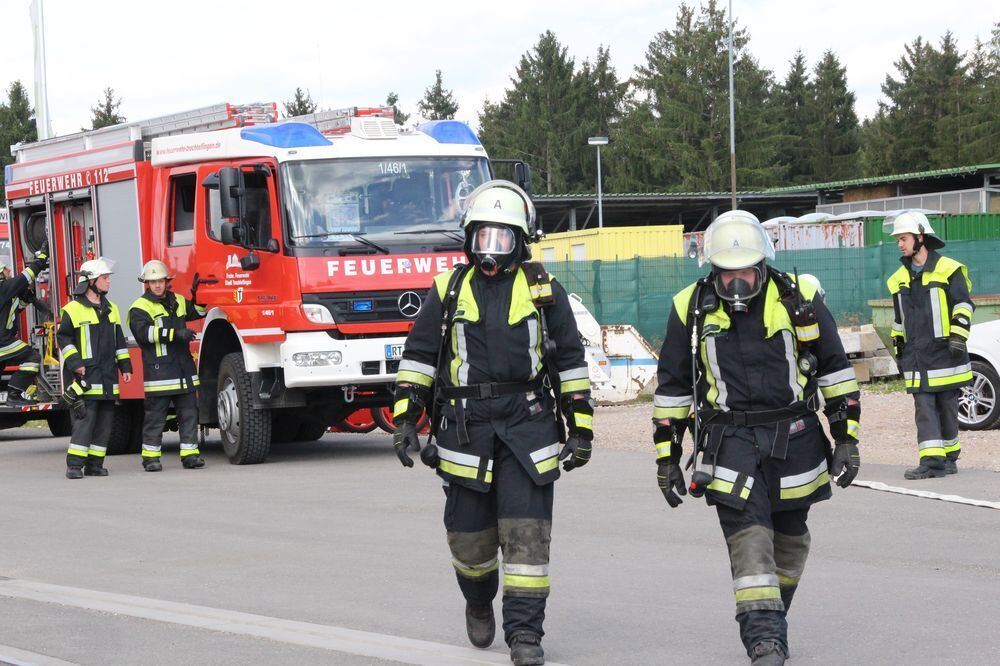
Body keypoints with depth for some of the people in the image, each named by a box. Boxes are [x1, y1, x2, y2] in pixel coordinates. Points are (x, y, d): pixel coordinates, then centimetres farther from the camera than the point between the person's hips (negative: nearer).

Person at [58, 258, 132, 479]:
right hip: (85, 376, -7)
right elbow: (63, 338, -3)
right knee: (84, 420, -13)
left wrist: (125, 366, 16)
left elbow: (119, 340, 21)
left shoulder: (111, 309, 17)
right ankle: (74, 465, -11)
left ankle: (95, 464, 10)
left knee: (104, 423, 5)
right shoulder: (72, 310, -4)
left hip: (108, 378, 7)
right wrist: (75, 362, -12)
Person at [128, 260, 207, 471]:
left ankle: (190, 454, 8)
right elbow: (143, 332, -21)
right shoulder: (140, 307, -4)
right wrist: (175, 333, -27)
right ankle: (150, 456, 5)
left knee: (189, 412, 4)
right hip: (158, 372, -6)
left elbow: (199, 310, 35)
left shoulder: (178, 302, 16)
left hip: (184, 370, 6)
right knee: (155, 416, -1)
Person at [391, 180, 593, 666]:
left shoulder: (544, 292, 7)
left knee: (526, 533, -9)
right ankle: (479, 604, 36)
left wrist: (580, 429, 6)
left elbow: (571, 363, 10)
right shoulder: (448, 292, 9)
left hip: (528, 426, -1)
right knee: (469, 535, 7)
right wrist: (404, 419, 2)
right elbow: (418, 357, 11)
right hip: (465, 428, 1)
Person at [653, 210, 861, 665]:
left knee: (789, 538, 14)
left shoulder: (800, 298, -3)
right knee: (749, 541, -14)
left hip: (795, 438, 2)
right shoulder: (691, 309, -2)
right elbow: (671, 386, 7)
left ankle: (771, 620, 36)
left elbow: (835, 368, 5)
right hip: (730, 440, -1)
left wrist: (847, 436, 3)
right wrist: (667, 456, 7)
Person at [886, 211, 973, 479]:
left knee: (948, 407, 4)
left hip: (944, 353, -4)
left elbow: (964, 305, -5)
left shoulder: (949, 270, -3)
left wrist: (958, 336, -15)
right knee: (924, 408, -4)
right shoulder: (900, 278, 15)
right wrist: (899, 347, 21)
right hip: (916, 356, 4)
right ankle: (931, 460, -9)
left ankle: (949, 457, 16)